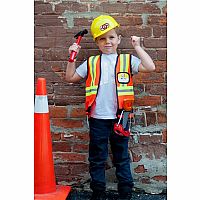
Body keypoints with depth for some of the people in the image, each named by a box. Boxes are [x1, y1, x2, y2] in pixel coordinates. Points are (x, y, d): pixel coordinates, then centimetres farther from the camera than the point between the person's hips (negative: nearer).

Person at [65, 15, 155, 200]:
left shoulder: (127, 60, 3)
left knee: (122, 157, 12)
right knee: (97, 158, 11)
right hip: (97, 118, 2)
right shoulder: (91, 63, 8)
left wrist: (137, 47, -9)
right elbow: (70, 78, 12)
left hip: (119, 118, -1)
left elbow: (150, 67, -12)